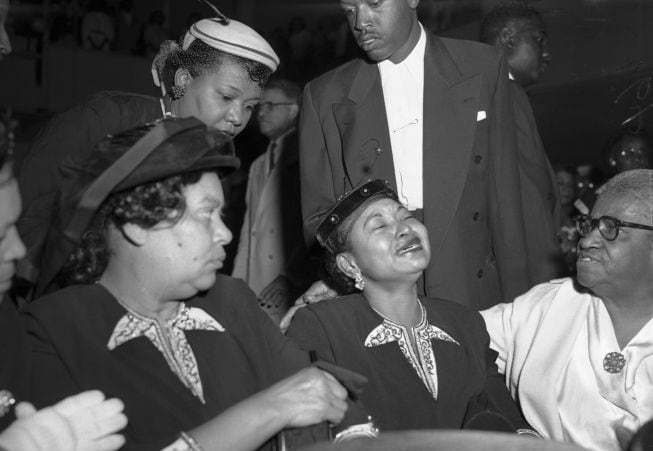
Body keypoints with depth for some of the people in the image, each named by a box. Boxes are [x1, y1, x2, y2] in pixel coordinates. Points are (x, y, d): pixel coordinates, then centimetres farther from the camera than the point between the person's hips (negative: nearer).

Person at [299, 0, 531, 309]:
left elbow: (504, 194, 4)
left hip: (472, 297, 1)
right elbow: (318, 216, 6)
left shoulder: (482, 67, 5)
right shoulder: (324, 96, 5)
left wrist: (515, 303, 0)